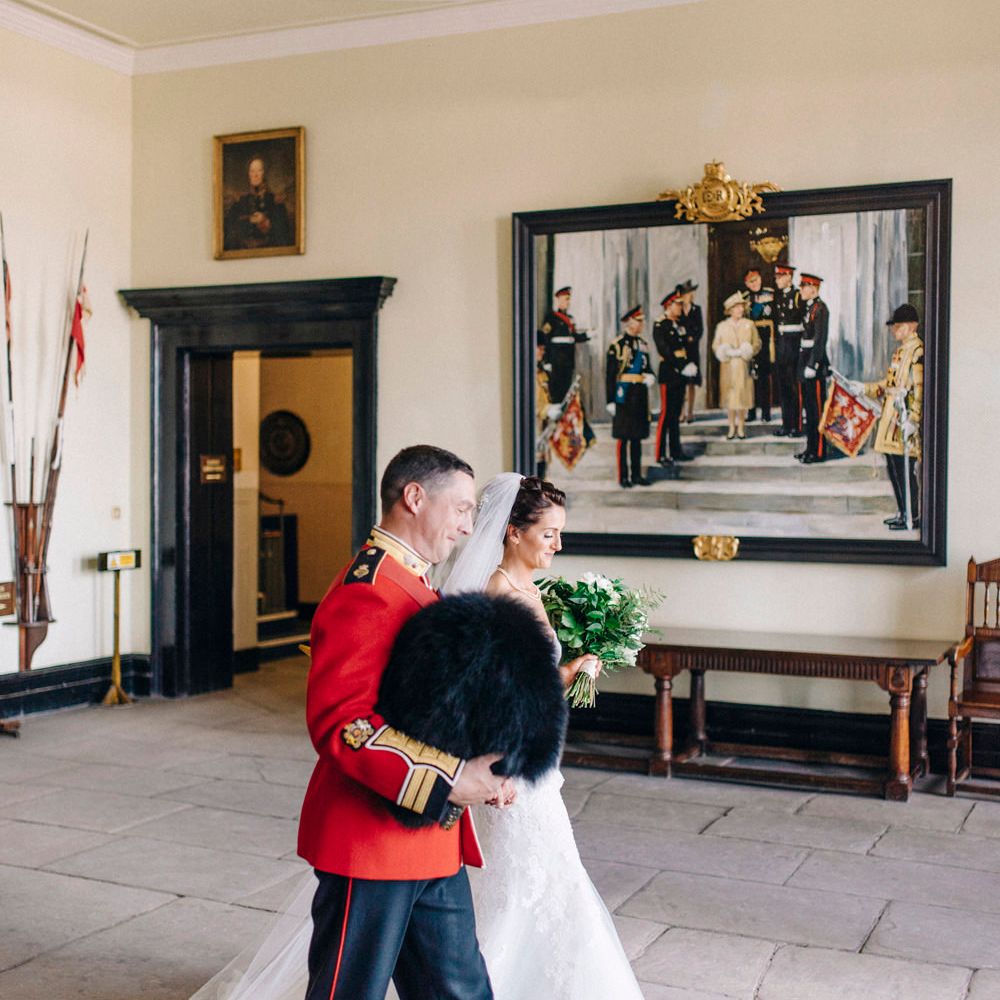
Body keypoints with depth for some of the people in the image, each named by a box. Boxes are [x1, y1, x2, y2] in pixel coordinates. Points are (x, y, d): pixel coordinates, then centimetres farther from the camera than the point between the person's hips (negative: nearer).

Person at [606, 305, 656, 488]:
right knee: (623, 438, 0)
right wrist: (611, 401, -12)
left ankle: (636, 474, 19)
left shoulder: (643, 344, 11)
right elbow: (610, 375, -9)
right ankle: (623, 476, 5)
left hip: (640, 396, 6)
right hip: (624, 397, -6)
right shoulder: (617, 345, -8)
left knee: (637, 437, 11)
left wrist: (650, 377, -3)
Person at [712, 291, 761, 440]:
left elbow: (757, 344, 4)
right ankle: (732, 427, 8)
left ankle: (741, 427, 7)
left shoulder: (749, 325, 5)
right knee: (729, 396, 1)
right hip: (727, 367, 1)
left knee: (743, 395, -2)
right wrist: (728, 352, -11)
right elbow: (716, 347, 7)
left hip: (744, 366, -1)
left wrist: (742, 352, -11)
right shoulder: (722, 326, 7)